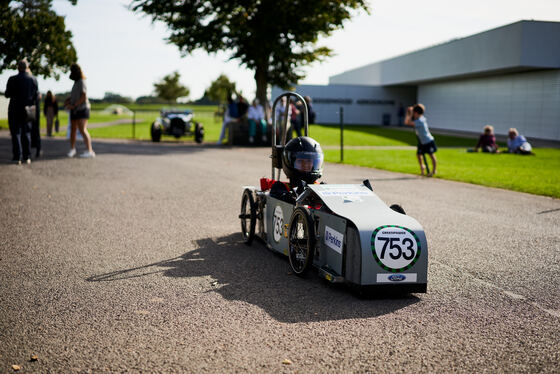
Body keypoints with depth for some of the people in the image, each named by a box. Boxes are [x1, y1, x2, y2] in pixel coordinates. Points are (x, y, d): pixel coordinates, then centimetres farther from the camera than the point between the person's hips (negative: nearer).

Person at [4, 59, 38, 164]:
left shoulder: (13, 79, -11)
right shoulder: (33, 79, -4)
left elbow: (7, 94, -6)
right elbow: (36, 95, 3)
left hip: (15, 109, -3)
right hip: (28, 110, 3)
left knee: (16, 133, 3)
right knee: (26, 133, 12)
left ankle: (17, 157, -3)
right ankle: (27, 157, 9)